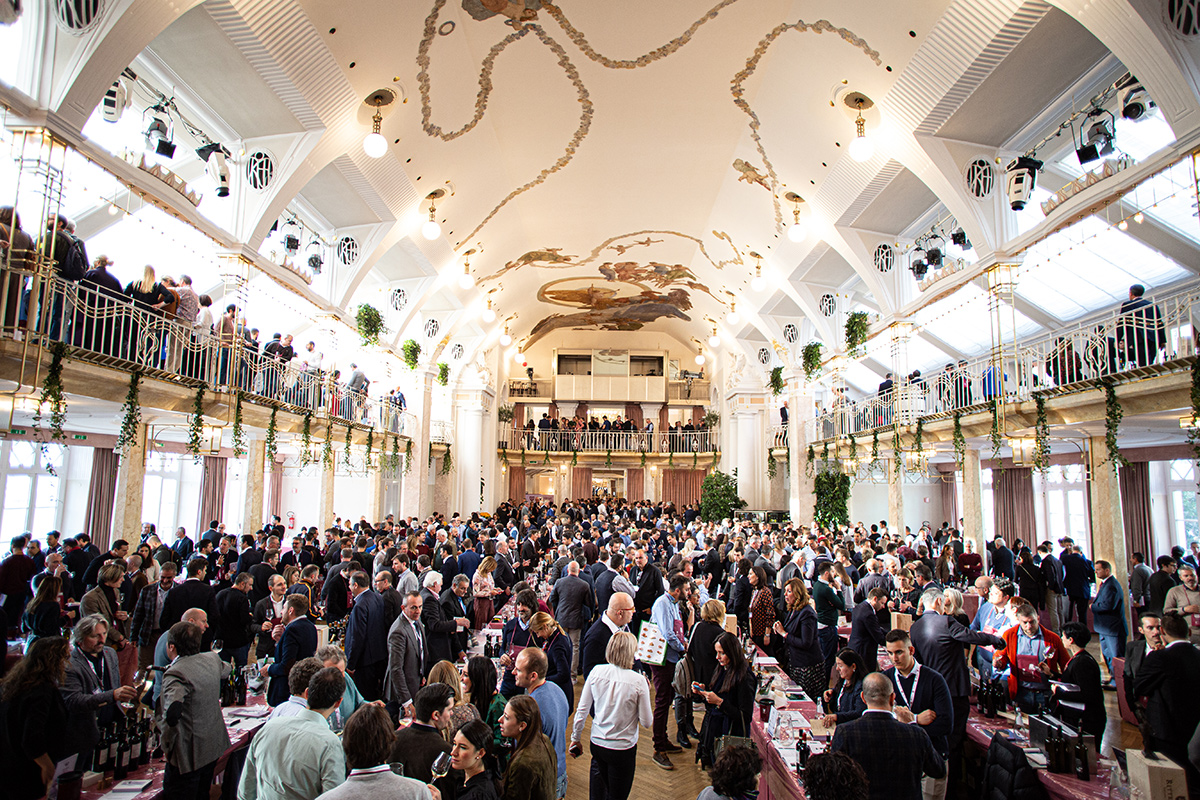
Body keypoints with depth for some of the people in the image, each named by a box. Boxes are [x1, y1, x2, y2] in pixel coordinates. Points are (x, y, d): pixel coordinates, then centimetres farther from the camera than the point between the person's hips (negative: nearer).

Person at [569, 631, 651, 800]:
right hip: (623, 748, -3)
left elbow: (582, 710, -2)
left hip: (596, 744, 3)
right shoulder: (638, 681, -18)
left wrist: (575, 739, 11)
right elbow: (647, 722, -9)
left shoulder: (596, 671, -9)